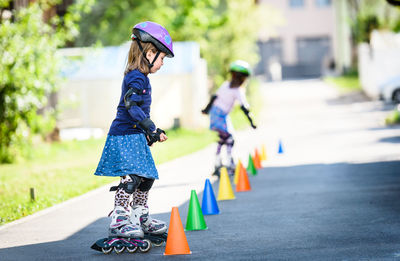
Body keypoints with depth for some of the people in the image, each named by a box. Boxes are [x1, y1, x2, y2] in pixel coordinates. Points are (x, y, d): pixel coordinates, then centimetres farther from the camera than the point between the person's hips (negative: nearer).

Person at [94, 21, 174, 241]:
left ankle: (140, 218, 26)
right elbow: (131, 106, -26)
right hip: (125, 137, -10)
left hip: (135, 136, 10)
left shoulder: (139, 77, 17)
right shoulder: (137, 78, -15)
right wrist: (153, 129, -26)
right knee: (132, 177, -16)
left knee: (147, 177, 14)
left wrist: (148, 132, 27)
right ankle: (118, 221, -14)